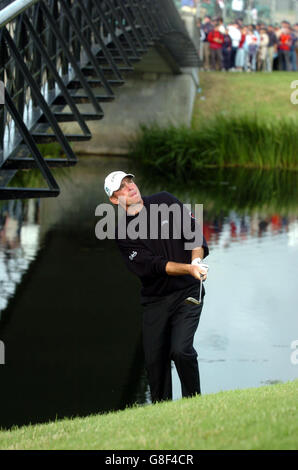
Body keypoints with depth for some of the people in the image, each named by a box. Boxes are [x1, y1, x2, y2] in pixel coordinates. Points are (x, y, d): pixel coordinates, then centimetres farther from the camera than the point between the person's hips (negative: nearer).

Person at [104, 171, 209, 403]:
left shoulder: (165, 201, 2)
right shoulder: (123, 232, -5)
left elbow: (194, 231, 1)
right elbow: (154, 265, -14)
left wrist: (197, 260, -17)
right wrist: (189, 269, -26)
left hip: (188, 292, -1)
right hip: (155, 300, 1)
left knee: (181, 349, -18)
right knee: (154, 359, 1)